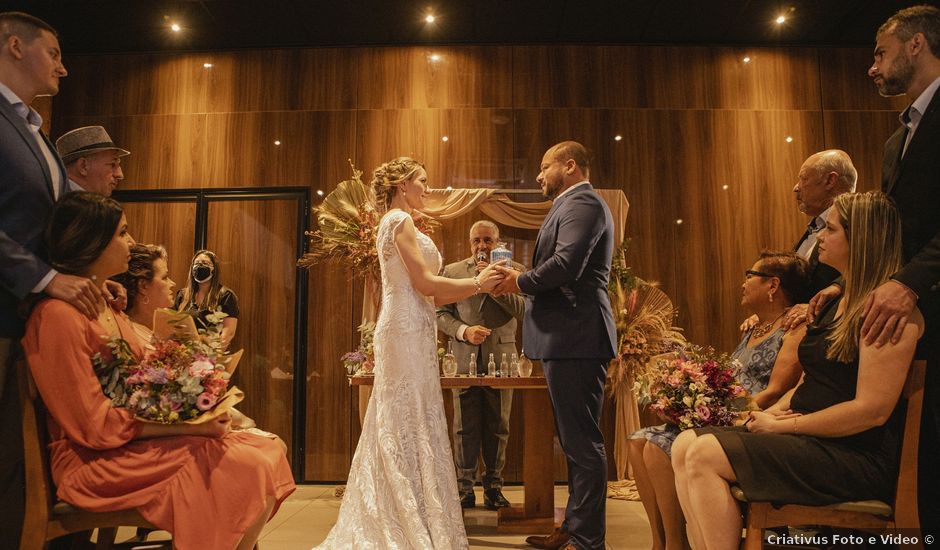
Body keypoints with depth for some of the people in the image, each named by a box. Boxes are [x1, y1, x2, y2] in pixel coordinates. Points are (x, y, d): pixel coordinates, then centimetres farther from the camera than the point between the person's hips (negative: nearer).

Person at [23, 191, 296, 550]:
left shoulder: (107, 308, 15)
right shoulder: (58, 315, -15)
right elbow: (96, 426, -17)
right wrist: (190, 425, -18)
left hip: (133, 438, 9)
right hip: (96, 463, -9)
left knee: (268, 453, -8)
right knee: (247, 469, -23)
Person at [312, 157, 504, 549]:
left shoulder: (395, 222, 21)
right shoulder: (400, 220, -7)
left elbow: (425, 294, 17)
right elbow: (425, 283, -15)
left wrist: (478, 285, 12)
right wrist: (476, 284, -5)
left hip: (407, 330, 10)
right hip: (407, 330, -10)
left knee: (400, 427, 10)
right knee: (411, 426, -6)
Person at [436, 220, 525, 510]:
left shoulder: (513, 270, 7)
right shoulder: (452, 271, 10)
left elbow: (523, 309, -5)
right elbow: (441, 314, 6)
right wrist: (463, 331, -11)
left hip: (500, 358, 0)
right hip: (465, 359, 0)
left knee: (497, 428, 6)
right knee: (465, 428, 3)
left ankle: (493, 487, 18)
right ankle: (465, 488, 12)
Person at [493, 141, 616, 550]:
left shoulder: (581, 203, -9)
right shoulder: (575, 205, 24)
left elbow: (566, 264, -24)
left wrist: (520, 281, -9)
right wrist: (523, 283, 7)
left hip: (575, 337, -11)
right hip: (568, 337, 11)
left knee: (582, 441, -4)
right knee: (575, 440, 16)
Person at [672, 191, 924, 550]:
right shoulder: (836, 303, 17)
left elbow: (872, 410, -20)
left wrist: (782, 425, -13)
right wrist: (772, 412, 1)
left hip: (857, 456, -9)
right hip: (810, 440, 9)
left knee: (704, 455, -23)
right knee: (685, 445, -6)